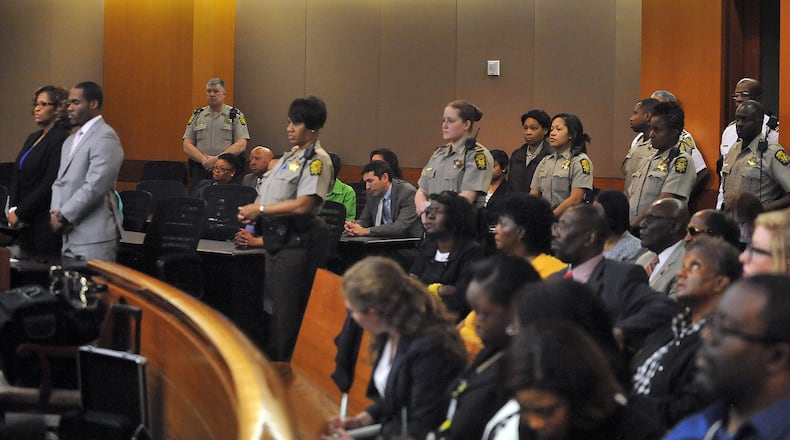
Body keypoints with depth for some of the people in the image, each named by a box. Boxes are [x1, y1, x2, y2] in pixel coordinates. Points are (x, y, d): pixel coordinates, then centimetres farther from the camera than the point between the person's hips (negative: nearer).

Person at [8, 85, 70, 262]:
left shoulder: (61, 139, -11)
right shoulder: (33, 138, 16)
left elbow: (49, 184, -17)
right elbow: (17, 177, 15)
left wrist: (20, 213, -13)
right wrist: (13, 209, -1)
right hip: (25, 227, 8)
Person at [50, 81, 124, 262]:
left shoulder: (105, 137, -10)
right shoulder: (70, 141, 21)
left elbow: (95, 186, -17)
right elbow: (60, 182, 20)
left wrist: (63, 216, -13)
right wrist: (55, 212, 0)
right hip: (69, 237, 9)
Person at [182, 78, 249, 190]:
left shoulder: (236, 115, 7)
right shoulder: (197, 115, 15)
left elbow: (241, 145, -4)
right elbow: (187, 146, 9)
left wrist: (217, 159, -14)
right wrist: (204, 160, -9)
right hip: (199, 170, 2)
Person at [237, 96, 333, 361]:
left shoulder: (317, 160, -13)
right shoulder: (290, 156, 16)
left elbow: (303, 205, -22)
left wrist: (261, 209, -16)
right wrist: (253, 212, 3)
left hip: (298, 242, -10)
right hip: (277, 238, 10)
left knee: (288, 313, -5)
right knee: (273, 307, 16)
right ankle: (271, 364, 26)